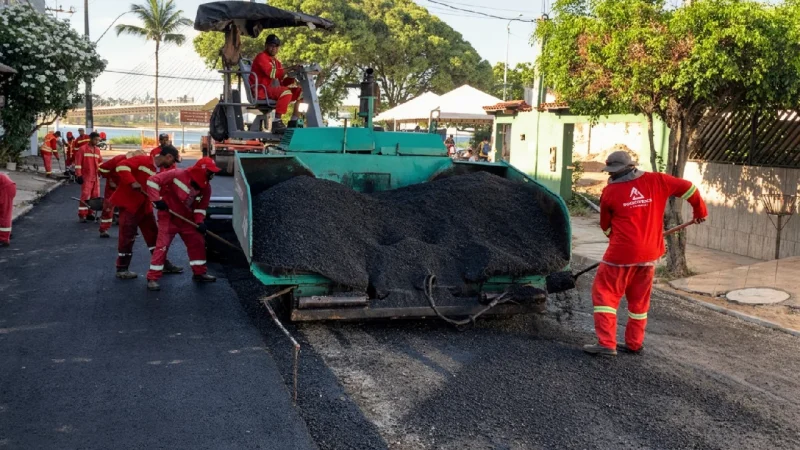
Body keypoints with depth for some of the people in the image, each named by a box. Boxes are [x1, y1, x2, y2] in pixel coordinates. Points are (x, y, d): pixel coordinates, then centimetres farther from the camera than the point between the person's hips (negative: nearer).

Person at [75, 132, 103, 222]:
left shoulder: (97, 150, 12)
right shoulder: (82, 149, -7)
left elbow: (100, 161, 24)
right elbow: (78, 162, -11)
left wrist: (100, 170, 11)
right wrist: (78, 175, -14)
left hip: (96, 177, 7)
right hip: (86, 177, -7)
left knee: (95, 196, 9)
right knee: (85, 196, -11)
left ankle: (90, 213, 20)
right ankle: (82, 215, -7)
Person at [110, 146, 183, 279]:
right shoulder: (143, 160, -13)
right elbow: (121, 166, -22)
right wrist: (132, 182, -30)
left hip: (145, 206, 8)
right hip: (129, 203, -8)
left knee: (153, 234, 11)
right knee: (127, 237, -4)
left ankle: (163, 264, 21)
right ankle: (122, 269, 7)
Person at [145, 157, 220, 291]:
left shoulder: (206, 187, -3)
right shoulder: (178, 174, -22)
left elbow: (201, 206, 6)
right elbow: (153, 180, -20)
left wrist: (200, 221, -10)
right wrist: (157, 200, -27)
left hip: (187, 219, 7)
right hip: (168, 216, -6)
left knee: (198, 243, 8)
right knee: (162, 246, -11)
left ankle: (199, 273, 24)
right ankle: (152, 278, -6)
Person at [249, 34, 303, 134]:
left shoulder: (276, 62, 22)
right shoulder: (261, 57, -3)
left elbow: (284, 82, 13)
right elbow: (271, 72, -21)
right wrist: (289, 69, -23)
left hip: (273, 90, 8)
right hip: (261, 90, -8)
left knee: (300, 91, -2)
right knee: (286, 92, -33)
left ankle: (294, 121, -7)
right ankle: (276, 122, -33)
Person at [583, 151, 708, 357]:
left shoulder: (610, 192, -5)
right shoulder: (656, 181, 1)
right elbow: (687, 187, 8)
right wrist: (700, 210, 24)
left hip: (621, 254, -4)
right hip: (649, 254, 5)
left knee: (604, 293, 4)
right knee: (639, 299, 17)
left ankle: (607, 343, -4)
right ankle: (634, 343, 24)